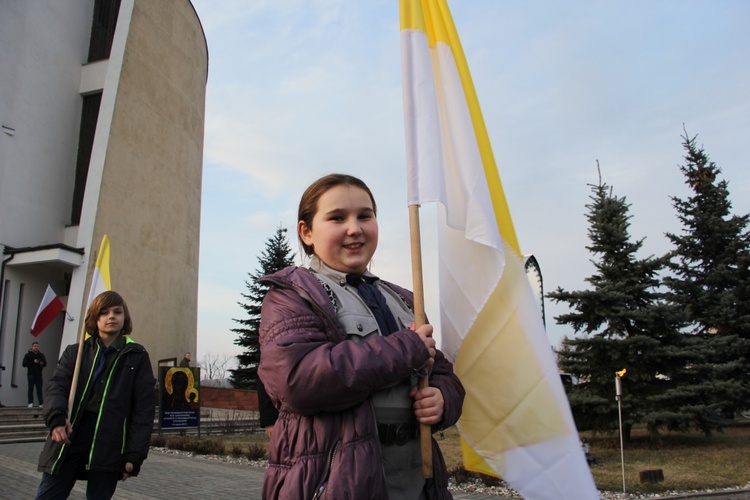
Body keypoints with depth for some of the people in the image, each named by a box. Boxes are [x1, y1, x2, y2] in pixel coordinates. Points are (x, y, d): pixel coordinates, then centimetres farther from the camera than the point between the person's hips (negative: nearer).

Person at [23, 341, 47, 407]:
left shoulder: (41, 355, 12)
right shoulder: (28, 355, 4)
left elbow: (45, 363, 15)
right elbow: (24, 364, -5)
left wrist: (42, 363, -9)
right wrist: (33, 362, -15)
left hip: (39, 374, 2)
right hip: (31, 374, -2)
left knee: (39, 389, 0)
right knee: (31, 389, -2)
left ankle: (41, 403, -3)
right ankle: (30, 403, 3)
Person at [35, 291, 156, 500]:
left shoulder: (137, 357, 6)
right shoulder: (75, 352, 14)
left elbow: (144, 408, 2)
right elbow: (57, 386, 0)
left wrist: (135, 453, -6)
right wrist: (57, 418, -22)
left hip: (110, 444, -2)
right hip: (70, 436, 2)